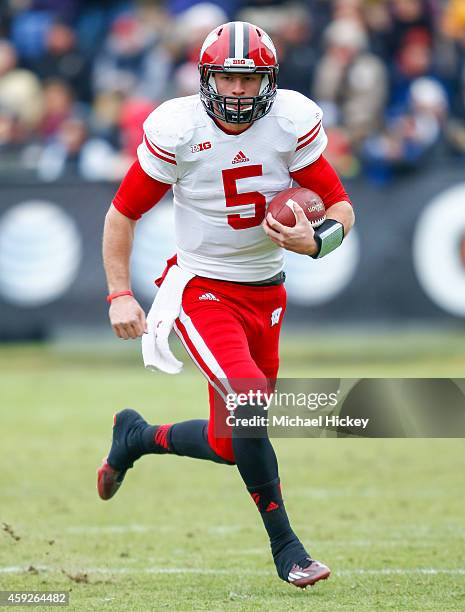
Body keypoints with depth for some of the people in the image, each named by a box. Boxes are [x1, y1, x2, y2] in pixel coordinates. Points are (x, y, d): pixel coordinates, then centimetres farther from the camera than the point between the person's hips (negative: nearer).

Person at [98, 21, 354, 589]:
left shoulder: (293, 122, -11)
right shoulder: (177, 130, -15)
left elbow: (341, 207, -6)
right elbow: (122, 213, -4)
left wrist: (315, 240, -28)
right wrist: (120, 296, -8)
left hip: (265, 293, 4)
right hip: (203, 289, -4)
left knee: (231, 444, 7)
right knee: (250, 403, -25)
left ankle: (138, 436, 37)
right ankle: (285, 545, -11)